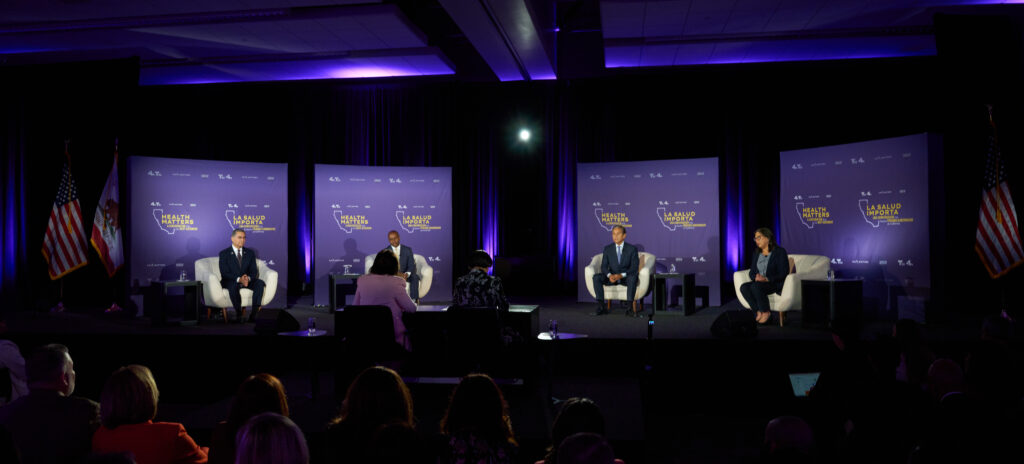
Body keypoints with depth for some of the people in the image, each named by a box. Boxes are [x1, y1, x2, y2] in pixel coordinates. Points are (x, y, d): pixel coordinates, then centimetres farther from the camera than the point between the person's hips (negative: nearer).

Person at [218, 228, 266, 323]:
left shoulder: (250, 253, 10)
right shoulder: (224, 254, -1)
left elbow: (254, 272, 4)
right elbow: (225, 273, -10)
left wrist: (248, 278, -21)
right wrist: (239, 279, -27)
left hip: (248, 280, 4)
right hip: (230, 281, -3)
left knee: (260, 283, -26)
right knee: (234, 286, -38)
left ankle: (253, 314, -28)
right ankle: (238, 314, -25)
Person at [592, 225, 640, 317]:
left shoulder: (632, 249, -2)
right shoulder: (608, 249, 5)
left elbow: (634, 268, -10)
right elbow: (604, 266, 0)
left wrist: (621, 275, -27)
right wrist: (609, 275, -24)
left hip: (626, 278, -2)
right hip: (612, 277, 3)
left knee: (633, 278, -37)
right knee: (596, 277, -25)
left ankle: (631, 308, -35)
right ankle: (602, 307, -26)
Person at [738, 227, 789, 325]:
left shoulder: (780, 251, -3)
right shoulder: (756, 254, 17)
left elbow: (783, 273, -11)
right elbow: (752, 272, 14)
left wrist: (767, 279, -22)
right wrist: (755, 277, -12)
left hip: (776, 284, -6)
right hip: (759, 283, 6)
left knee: (756, 286, -35)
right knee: (743, 287, -24)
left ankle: (766, 312, -17)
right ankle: (759, 312, -19)